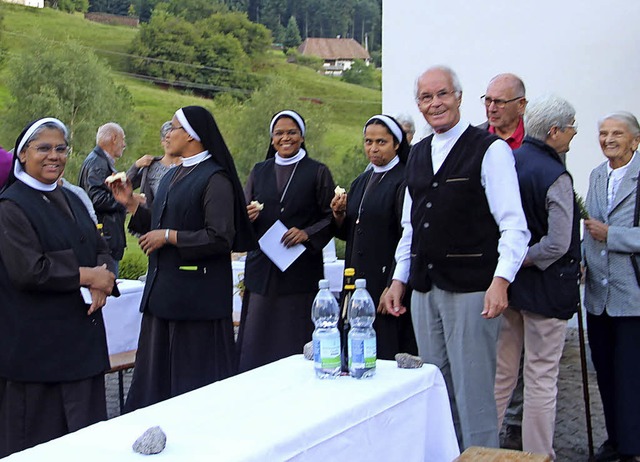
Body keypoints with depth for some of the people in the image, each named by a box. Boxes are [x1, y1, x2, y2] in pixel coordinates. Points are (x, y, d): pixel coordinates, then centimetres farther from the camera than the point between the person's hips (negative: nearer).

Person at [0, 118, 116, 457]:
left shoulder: (72, 200, 15)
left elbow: (101, 248, 14)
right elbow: (27, 269, -19)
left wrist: (104, 281, -8)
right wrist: (86, 276, -14)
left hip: (81, 327, 7)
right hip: (35, 337, -7)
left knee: (86, 426, 6)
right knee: (38, 429, 1)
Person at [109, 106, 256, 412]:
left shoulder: (215, 179, -11)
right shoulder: (172, 177, 16)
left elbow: (221, 238, -19)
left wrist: (169, 236, -15)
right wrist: (131, 204, 11)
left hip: (197, 292, -9)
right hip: (163, 290, 9)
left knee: (195, 374, 0)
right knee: (158, 371, 11)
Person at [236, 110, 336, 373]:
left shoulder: (317, 172, 6)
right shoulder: (259, 172, 15)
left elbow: (331, 218, 1)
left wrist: (307, 234, -15)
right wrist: (247, 216, -7)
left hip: (300, 269, -3)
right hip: (262, 269, 3)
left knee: (295, 343, -5)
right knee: (257, 343, -1)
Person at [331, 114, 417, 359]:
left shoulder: (404, 181, -8)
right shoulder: (361, 182, 16)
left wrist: (393, 287, -18)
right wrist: (338, 215, -2)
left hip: (387, 280, -7)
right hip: (357, 282, 7)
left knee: (387, 354, -6)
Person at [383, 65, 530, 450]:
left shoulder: (490, 149, -6)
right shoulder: (418, 155, 15)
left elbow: (514, 226, -11)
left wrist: (501, 280, -22)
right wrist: (399, 279, 14)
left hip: (471, 289, -6)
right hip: (425, 289, 7)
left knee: (474, 393, -3)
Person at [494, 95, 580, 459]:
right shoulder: (555, 177, -17)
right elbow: (557, 244, -22)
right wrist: (523, 261, -10)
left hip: (508, 281, 7)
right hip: (546, 286, -7)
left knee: (501, 371, 15)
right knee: (541, 378, 2)